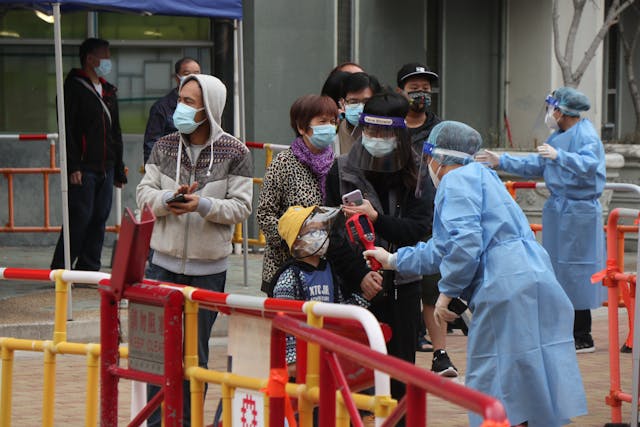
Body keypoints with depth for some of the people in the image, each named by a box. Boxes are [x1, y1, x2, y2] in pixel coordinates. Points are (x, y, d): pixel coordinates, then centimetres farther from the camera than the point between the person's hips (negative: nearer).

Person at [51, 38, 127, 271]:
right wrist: (73, 167, -20)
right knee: (80, 218, -10)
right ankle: (60, 269, -4)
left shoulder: (108, 91, 20)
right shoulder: (74, 88, -5)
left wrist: (119, 170, 19)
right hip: (84, 168, -7)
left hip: (105, 168, 7)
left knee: (99, 219, 6)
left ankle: (89, 269, 11)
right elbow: (67, 131, -13)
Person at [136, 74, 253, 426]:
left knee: (196, 354, 8)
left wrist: (203, 205, -22)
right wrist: (166, 200, -17)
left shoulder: (235, 153, -6)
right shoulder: (164, 147, 4)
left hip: (208, 268, -2)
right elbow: (143, 192, 4)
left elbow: (241, 207, -7)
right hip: (163, 262, 2)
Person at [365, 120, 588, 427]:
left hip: (507, 288, -9)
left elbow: (465, 241, -18)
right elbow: (442, 251, 35)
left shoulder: (457, 180, -2)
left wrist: (446, 291, -8)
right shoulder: (478, 176, 28)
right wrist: (393, 260, 43)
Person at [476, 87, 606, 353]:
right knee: (559, 270, 12)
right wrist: (501, 162, 24)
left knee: (575, 271, -7)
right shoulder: (559, 136, 15)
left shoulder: (586, 135, -13)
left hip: (578, 213, -9)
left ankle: (583, 338, 0)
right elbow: (536, 165, 25)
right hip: (558, 209, 9)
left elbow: (589, 164, -31)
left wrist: (559, 156, -42)